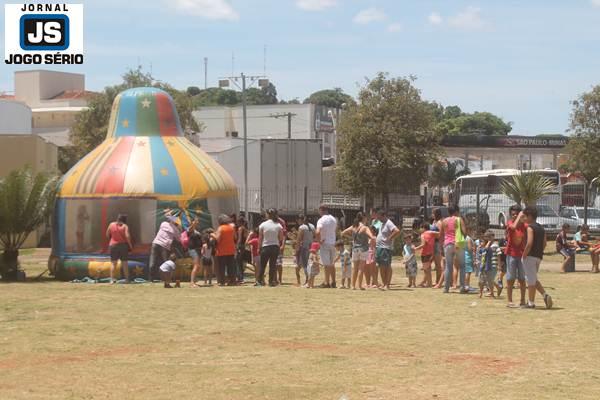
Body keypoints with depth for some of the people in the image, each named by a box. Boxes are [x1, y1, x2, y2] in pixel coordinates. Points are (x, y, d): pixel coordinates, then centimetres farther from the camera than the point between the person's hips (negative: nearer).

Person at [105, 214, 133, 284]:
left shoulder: (111, 224, 2)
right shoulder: (125, 226, -6)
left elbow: (107, 235, 7)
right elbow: (127, 236, -17)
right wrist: (130, 244, -5)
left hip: (113, 245, 1)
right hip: (123, 245, -1)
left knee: (113, 263, 5)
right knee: (124, 263, 9)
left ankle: (112, 279, -4)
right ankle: (127, 279, 11)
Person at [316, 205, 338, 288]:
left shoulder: (321, 220, -16)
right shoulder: (333, 219, 8)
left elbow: (318, 232, -30)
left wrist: (319, 241, -17)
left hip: (324, 243, -7)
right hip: (333, 243, 7)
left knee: (327, 264, -4)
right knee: (332, 263, 15)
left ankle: (327, 283, -1)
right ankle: (333, 282, 19)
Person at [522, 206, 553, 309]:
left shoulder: (530, 228, -12)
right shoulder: (541, 228, 13)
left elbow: (529, 243, -22)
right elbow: (544, 244, 14)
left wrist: (524, 255, -14)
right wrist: (539, 253, 18)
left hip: (530, 256, -8)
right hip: (539, 257, 8)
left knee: (530, 280, -2)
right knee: (534, 279, 18)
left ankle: (531, 303, 2)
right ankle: (545, 295, 1)